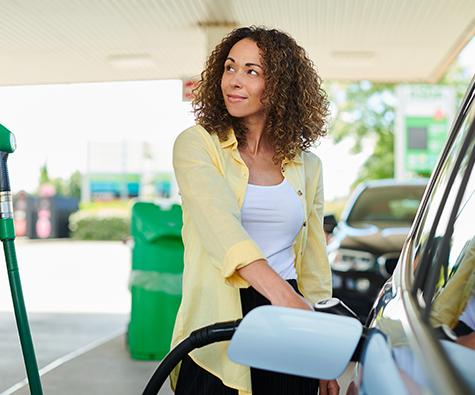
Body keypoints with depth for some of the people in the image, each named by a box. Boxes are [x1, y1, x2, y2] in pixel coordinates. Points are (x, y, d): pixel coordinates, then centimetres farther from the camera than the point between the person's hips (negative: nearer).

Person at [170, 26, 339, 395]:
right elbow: (219, 224, -19)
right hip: (215, 330, -2)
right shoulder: (196, 144, -2)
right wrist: (282, 295, -33)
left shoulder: (307, 166, 9)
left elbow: (314, 265, 12)